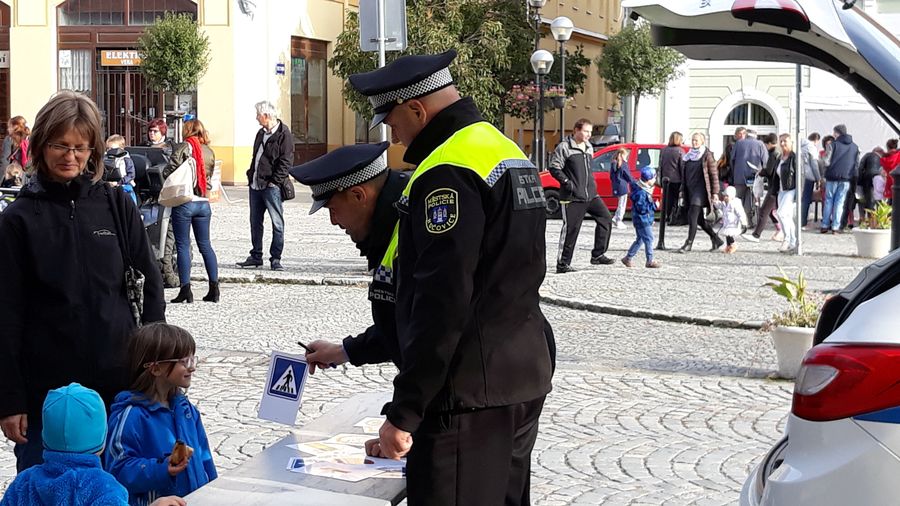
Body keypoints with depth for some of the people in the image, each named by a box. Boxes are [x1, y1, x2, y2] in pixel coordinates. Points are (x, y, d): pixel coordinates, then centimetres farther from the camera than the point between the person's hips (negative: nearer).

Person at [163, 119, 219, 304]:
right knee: (205, 245, 11)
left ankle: (185, 289, -4)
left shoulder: (183, 148, -7)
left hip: (184, 202, -5)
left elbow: (167, 172, -10)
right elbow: (209, 177, 12)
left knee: (183, 246, 0)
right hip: (204, 203, 5)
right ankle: (214, 288, 8)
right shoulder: (209, 152, 8)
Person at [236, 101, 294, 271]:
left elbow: (286, 162, -13)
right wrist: (251, 174, 13)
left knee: (277, 222, -4)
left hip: (271, 186, -9)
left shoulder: (284, 134, -9)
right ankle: (256, 256, 20)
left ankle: (275, 258, 0)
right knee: (255, 222, 12)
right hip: (255, 185, 9)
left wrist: (274, 181, -17)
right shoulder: (261, 133, 16)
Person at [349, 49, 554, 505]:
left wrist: (403, 413, -20)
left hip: (471, 393, -10)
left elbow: (442, 304, -23)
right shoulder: (506, 149, 15)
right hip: (525, 378, 10)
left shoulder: (447, 172, -17)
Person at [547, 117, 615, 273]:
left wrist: (591, 182, 15)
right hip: (572, 197, -7)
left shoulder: (588, 148, 16)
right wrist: (567, 182, -16)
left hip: (590, 194, 7)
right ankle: (562, 263, 3)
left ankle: (598, 255, 9)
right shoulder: (564, 147, -8)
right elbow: (554, 168, -10)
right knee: (570, 229, -6)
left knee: (606, 218, 1)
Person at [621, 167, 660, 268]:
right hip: (642, 220, -10)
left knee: (640, 239, 16)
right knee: (648, 239, -8)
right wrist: (654, 206, -19)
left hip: (646, 219, 10)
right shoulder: (641, 192, -21)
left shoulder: (645, 190, 12)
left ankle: (628, 258, 22)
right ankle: (650, 261, -3)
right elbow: (641, 208, -26)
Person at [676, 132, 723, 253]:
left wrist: (715, 193, -11)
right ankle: (716, 240, 24)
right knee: (699, 219, 11)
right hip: (690, 189, 8)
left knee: (692, 216, -16)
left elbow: (714, 175, -7)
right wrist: (682, 190, 18)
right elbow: (684, 174, 22)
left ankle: (688, 244, -15)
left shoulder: (707, 155, -5)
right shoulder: (689, 156, 15)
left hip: (700, 189, -8)